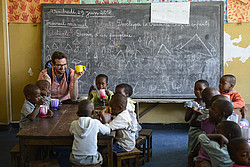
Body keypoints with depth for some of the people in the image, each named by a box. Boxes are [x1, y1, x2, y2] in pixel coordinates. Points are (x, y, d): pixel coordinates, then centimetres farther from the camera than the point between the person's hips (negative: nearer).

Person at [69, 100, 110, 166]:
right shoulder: (96, 123, -12)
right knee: (99, 155, 33)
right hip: (92, 160, -1)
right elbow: (108, 131, 5)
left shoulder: (74, 124, -8)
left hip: (76, 160, 1)